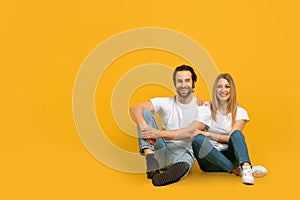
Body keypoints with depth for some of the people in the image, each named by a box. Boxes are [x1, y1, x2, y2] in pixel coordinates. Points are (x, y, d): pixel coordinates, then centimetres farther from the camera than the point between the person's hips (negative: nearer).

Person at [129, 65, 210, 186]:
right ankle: (150, 158, -34)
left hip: (183, 151, -4)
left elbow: (189, 132, -16)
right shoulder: (165, 103, 4)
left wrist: (159, 133, -27)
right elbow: (135, 108, -10)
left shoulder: (202, 108, -1)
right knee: (145, 112, -18)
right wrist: (144, 127, -33)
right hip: (162, 148, 4)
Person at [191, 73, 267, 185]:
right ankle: (236, 170, -38)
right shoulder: (207, 108, 8)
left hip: (228, 157, 0)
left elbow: (231, 138, -6)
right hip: (209, 161, 0)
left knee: (237, 134, -27)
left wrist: (207, 134, -18)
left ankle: (246, 167, -52)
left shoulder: (240, 112, 6)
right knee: (197, 140, -31)